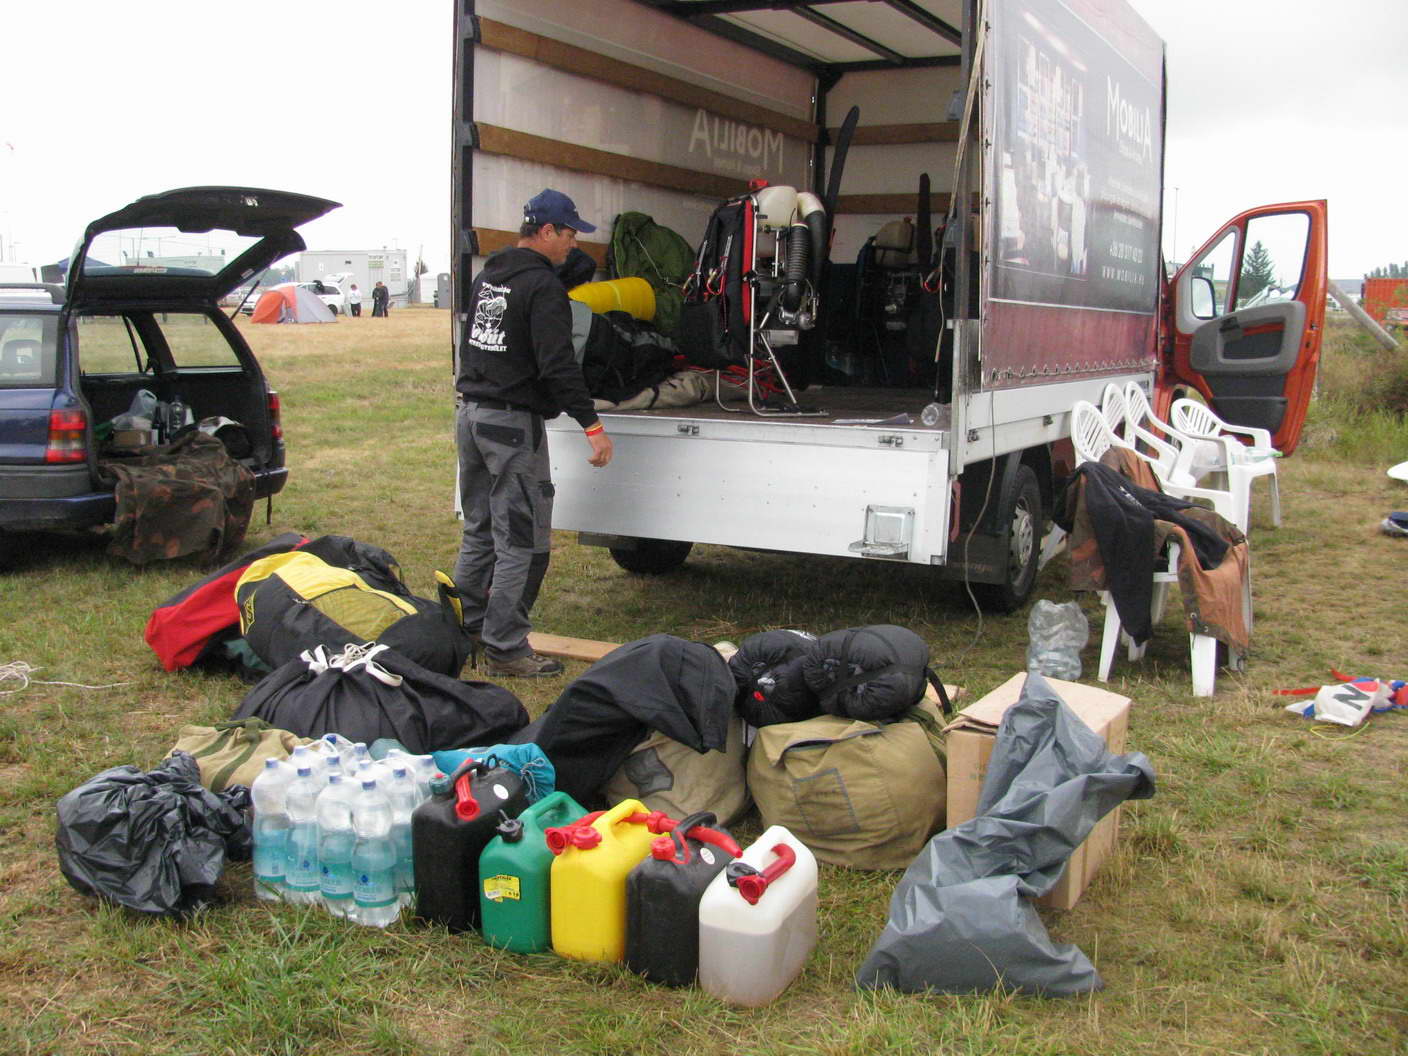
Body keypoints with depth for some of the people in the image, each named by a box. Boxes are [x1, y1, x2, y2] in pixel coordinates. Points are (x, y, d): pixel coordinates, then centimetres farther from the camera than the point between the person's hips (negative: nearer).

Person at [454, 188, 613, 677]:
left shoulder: (486, 278, 15)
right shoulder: (542, 285, -14)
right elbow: (558, 365, -22)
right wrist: (591, 424, -22)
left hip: (470, 413, 9)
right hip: (513, 422, -9)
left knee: (479, 530, 18)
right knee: (520, 540, -4)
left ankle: (466, 627, 25)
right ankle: (505, 647, -2)